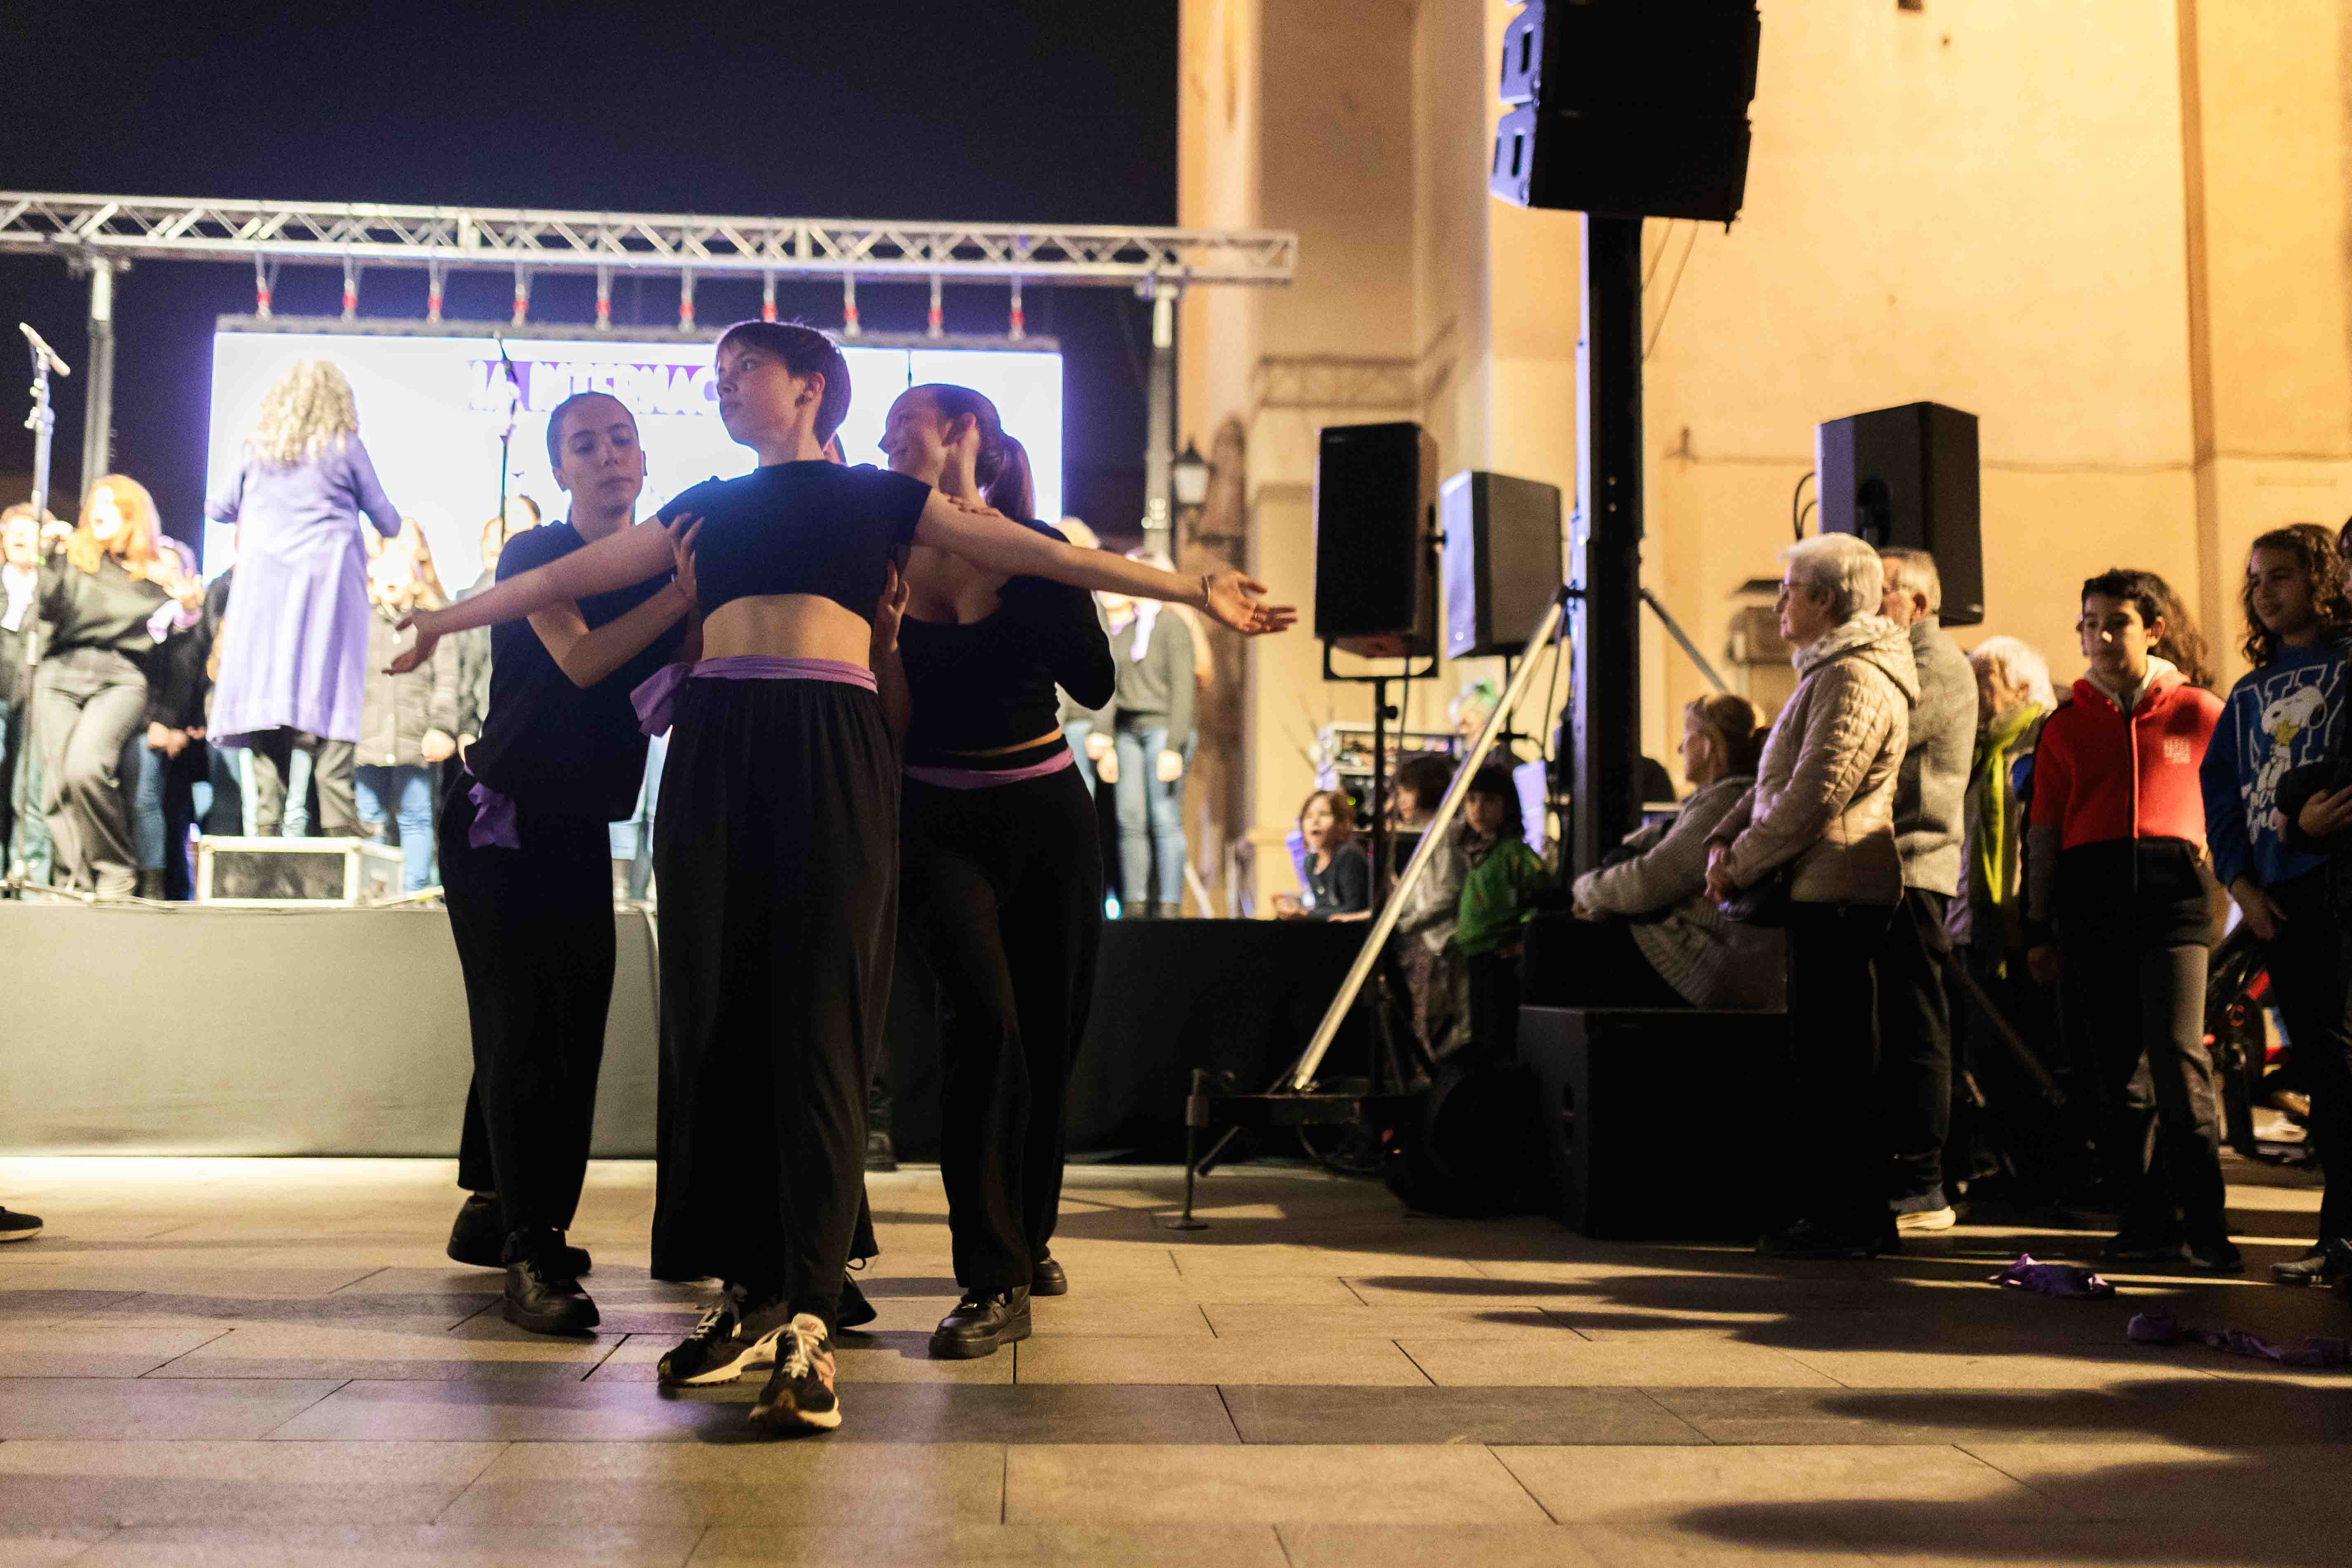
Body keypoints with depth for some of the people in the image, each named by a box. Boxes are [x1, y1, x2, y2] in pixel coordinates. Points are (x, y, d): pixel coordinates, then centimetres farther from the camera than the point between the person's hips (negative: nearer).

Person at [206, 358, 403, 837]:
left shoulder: (258, 446, 8)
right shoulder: (344, 446, 2)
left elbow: (218, 509, 15)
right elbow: (384, 517, 9)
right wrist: (397, 528, 32)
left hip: (264, 577, 2)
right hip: (328, 577, -2)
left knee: (265, 689, 2)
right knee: (330, 688, -4)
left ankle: (267, 818, -3)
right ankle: (338, 816, -9)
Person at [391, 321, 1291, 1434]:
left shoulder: (877, 497, 14)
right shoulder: (706, 506, 24)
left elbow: (1036, 553, 9)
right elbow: (569, 577, 32)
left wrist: (1192, 588, 3)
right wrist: (449, 617, 38)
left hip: (831, 747, -4)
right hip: (713, 749, 4)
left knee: (818, 1024, -10)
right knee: (715, 1019, 1)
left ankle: (809, 1321, -14)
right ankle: (750, 1291, 11)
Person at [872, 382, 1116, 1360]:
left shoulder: (1035, 552, -1)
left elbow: (1094, 683, -14)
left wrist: (1018, 567, -18)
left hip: (1047, 816, 1)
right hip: (933, 823, -1)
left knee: (1049, 1034, 8)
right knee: (982, 1016, -21)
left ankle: (1028, 1235, 32)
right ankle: (993, 1282, -16)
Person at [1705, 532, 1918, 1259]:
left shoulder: (1855, 680, -14)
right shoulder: (1826, 673, 21)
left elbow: (1815, 795, -21)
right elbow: (1776, 777, 23)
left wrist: (1741, 864, -13)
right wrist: (1725, 838, 8)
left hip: (1836, 892, -11)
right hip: (1822, 892, 11)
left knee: (1830, 1061, -6)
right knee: (1827, 1057, 14)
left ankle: (1848, 1218, -1)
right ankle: (1828, 1208, 21)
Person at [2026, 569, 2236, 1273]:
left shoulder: (2197, 711, 7)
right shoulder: (2065, 726, 13)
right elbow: (2043, 830, 11)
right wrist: (2039, 927, 8)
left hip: (2172, 891, -3)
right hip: (2093, 893, 3)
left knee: (2179, 1056, -13)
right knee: (2120, 1066, 5)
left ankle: (2205, 1226, -7)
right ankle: (2148, 1221, 11)